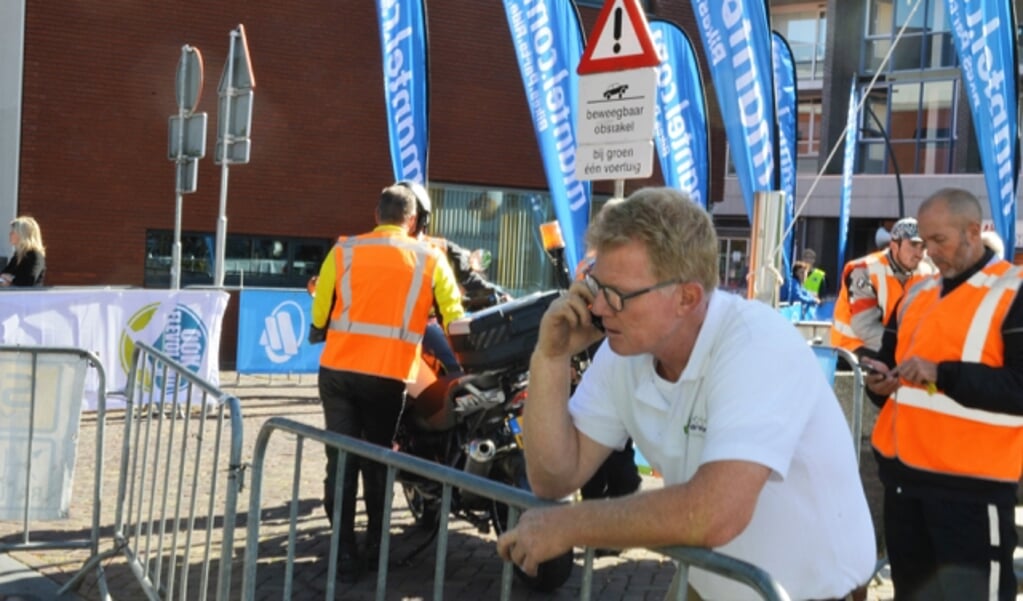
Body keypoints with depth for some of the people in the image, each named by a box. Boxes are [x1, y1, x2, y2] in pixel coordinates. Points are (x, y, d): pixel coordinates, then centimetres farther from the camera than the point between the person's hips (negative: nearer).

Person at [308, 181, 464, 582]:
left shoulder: (343, 250, 4)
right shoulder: (429, 258, 2)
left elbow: (319, 315, 6)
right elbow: (453, 319, 4)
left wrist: (319, 334, 28)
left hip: (339, 370, 0)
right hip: (389, 376, 0)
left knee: (341, 462, 6)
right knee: (378, 460, 16)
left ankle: (345, 553, 7)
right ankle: (375, 545, 22)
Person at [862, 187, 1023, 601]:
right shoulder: (916, 295, 14)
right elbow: (890, 357, 25)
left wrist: (942, 374, -24)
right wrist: (882, 382, 1)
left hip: (972, 483, -7)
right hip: (903, 472, 7)